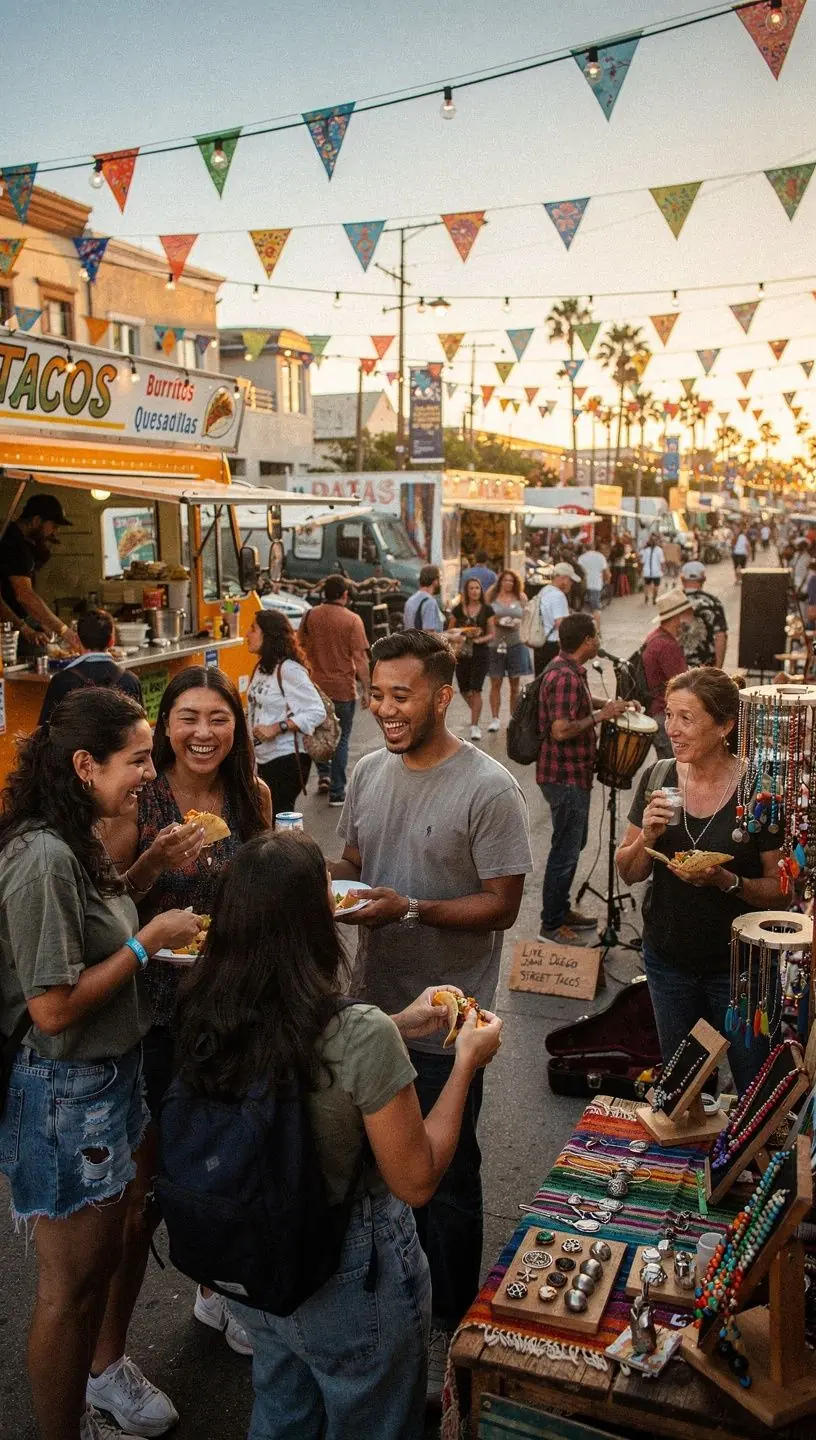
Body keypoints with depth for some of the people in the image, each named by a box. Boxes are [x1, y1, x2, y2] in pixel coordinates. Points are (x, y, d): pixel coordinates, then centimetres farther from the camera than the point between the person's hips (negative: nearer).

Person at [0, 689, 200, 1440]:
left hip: (108, 1077, 9)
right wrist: (148, 940, -19)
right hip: (63, 1095, -9)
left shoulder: (78, 843, 4)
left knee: (102, 1260, 25)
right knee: (70, 1282, 11)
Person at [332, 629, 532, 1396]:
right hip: (370, 1000, 6)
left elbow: (502, 905, -17)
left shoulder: (488, 789, -18)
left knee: (444, 1180, 10)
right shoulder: (368, 771, 2)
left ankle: (447, 1325, 32)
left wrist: (409, 908, -28)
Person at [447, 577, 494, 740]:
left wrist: (481, 639, -16)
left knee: (475, 690, -10)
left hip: (480, 654, -2)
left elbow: (491, 634, 4)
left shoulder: (487, 610, 2)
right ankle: (476, 713, 40)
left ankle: (474, 726, -4)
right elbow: (450, 632, 9)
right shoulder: (458, 609, 4)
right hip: (462, 654, 2)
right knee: (464, 690, 11)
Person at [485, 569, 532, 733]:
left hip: (516, 643, 2)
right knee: (495, 683, -1)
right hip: (495, 643, -1)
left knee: (515, 684, 6)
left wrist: (518, 623, -7)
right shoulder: (491, 596, 4)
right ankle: (494, 718, 4)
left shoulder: (521, 597, 8)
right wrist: (495, 621, -13)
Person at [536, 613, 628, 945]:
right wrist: (601, 715, -21)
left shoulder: (569, 670, 10)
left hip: (572, 774, 11)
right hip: (565, 777, -11)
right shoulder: (565, 676, -23)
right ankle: (552, 925, 11)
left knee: (573, 843, 22)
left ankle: (562, 911, 35)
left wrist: (609, 704, 17)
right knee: (566, 850, -1)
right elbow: (561, 730, -30)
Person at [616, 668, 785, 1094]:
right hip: (668, 959, 4)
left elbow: (781, 891, -11)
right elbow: (628, 874, 1)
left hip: (738, 965, -3)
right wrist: (647, 836, -19)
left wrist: (726, 881, -28)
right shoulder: (657, 780, -6)